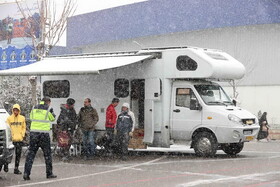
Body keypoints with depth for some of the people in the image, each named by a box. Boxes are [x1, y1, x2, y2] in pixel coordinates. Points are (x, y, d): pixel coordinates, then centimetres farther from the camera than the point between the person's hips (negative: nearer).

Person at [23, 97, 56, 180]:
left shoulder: (34, 108, 8)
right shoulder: (47, 109, -3)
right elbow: (52, 119, 9)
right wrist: (52, 112, 23)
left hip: (33, 132, 3)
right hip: (44, 133, -3)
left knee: (31, 153, 5)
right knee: (47, 154, 9)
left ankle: (26, 173, -4)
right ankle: (49, 173, 14)